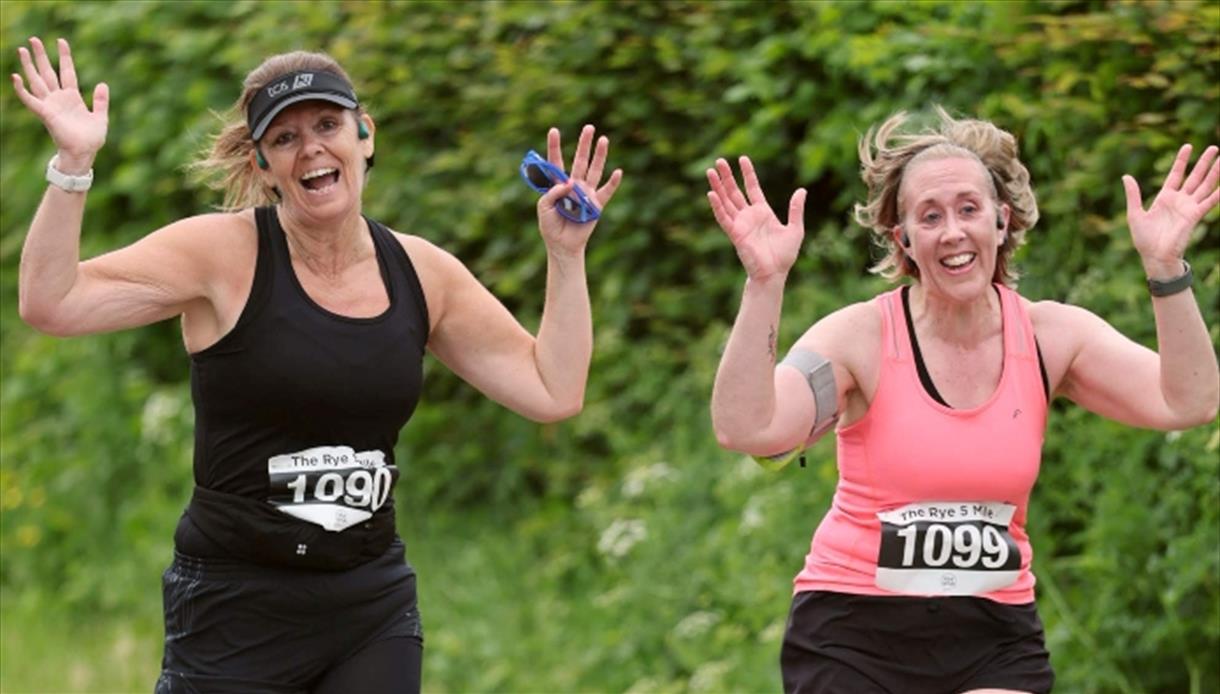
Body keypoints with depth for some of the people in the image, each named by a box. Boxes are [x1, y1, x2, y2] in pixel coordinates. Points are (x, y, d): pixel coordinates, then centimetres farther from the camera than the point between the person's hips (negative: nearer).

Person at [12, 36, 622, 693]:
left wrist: (565, 253, 2)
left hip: (374, 610, 4)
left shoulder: (421, 274, 5)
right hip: (234, 610, -4)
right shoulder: (224, 253, -8)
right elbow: (49, 303, -15)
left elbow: (553, 391, 7)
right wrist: (73, 165, -23)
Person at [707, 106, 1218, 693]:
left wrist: (1165, 268, -25)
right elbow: (744, 429, -27)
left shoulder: (1051, 335, -4)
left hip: (993, 632, 2)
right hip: (853, 629, -2)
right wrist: (764, 284, -36)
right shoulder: (861, 337, -12)